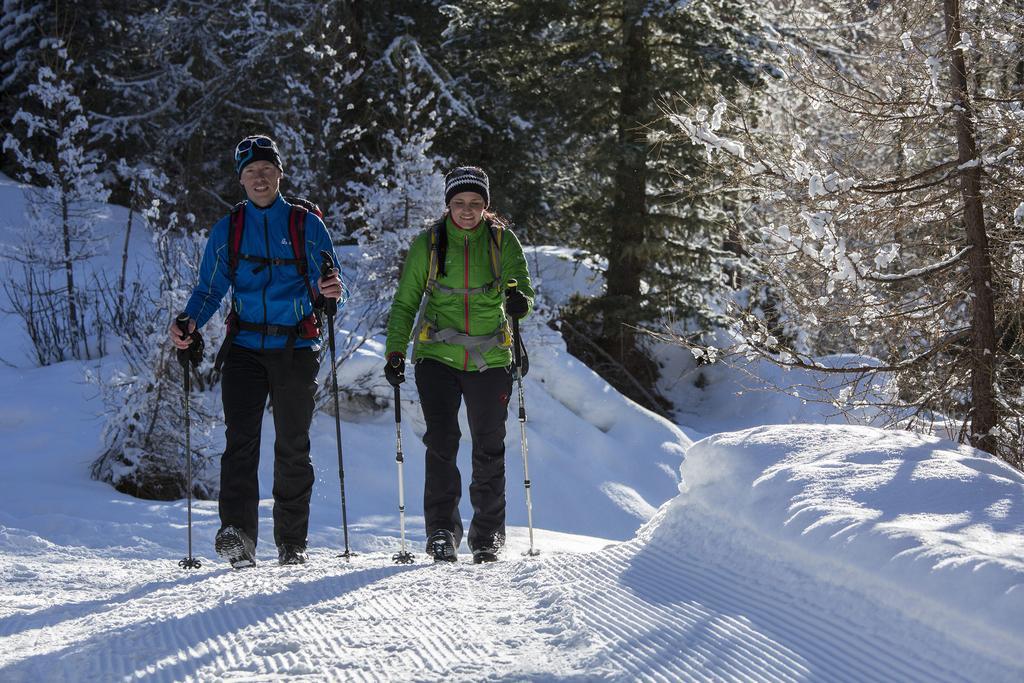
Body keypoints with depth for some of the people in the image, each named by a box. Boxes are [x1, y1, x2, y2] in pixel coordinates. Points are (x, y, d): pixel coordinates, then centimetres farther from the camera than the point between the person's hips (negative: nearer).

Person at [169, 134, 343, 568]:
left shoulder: (306, 224, 5)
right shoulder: (227, 230, 10)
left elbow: (329, 282, 4)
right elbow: (210, 289, 8)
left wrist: (330, 290, -20)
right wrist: (189, 322, -11)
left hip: (296, 348, 0)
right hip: (245, 348, 1)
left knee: (292, 446, 5)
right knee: (241, 438, -15)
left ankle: (292, 543, 14)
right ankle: (237, 534, -23)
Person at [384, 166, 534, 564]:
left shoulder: (503, 242, 1)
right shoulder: (428, 244, 1)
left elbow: (523, 290, -5)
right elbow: (405, 303, 6)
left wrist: (520, 302, -29)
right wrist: (395, 351, -4)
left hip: (489, 360, 1)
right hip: (438, 356, 0)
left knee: (489, 449, 4)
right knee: (441, 442, -11)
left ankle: (488, 534, 16)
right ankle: (441, 530, -4)